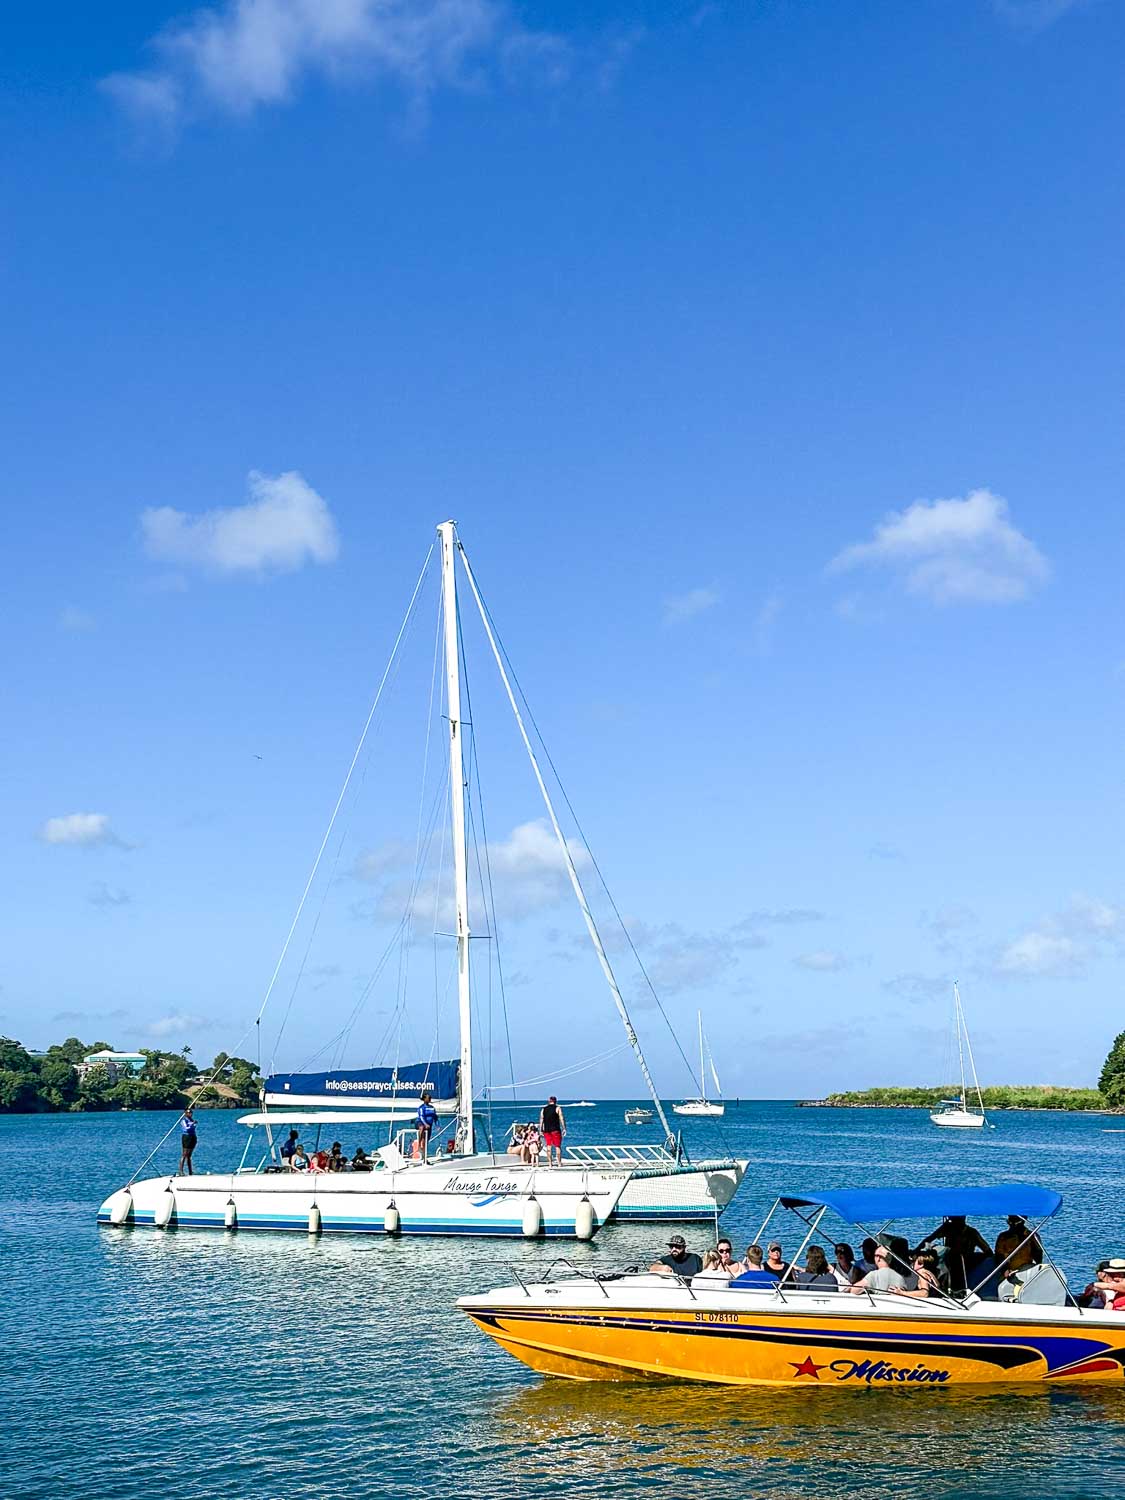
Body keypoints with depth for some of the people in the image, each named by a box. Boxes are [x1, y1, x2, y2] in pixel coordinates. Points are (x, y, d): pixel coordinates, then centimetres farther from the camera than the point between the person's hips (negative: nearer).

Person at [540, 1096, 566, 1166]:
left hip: (546, 1130, 3)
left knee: (549, 1146, 5)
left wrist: (540, 1130, 13)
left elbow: (541, 1120, 11)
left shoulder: (543, 1109, 12)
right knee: (558, 1146, 2)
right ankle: (559, 1163, 1)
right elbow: (561, 1119, -5)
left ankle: (550, 1164, 4)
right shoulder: (557, 1108, 1)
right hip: (555, 1130, -3)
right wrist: (564, 1129, -3)